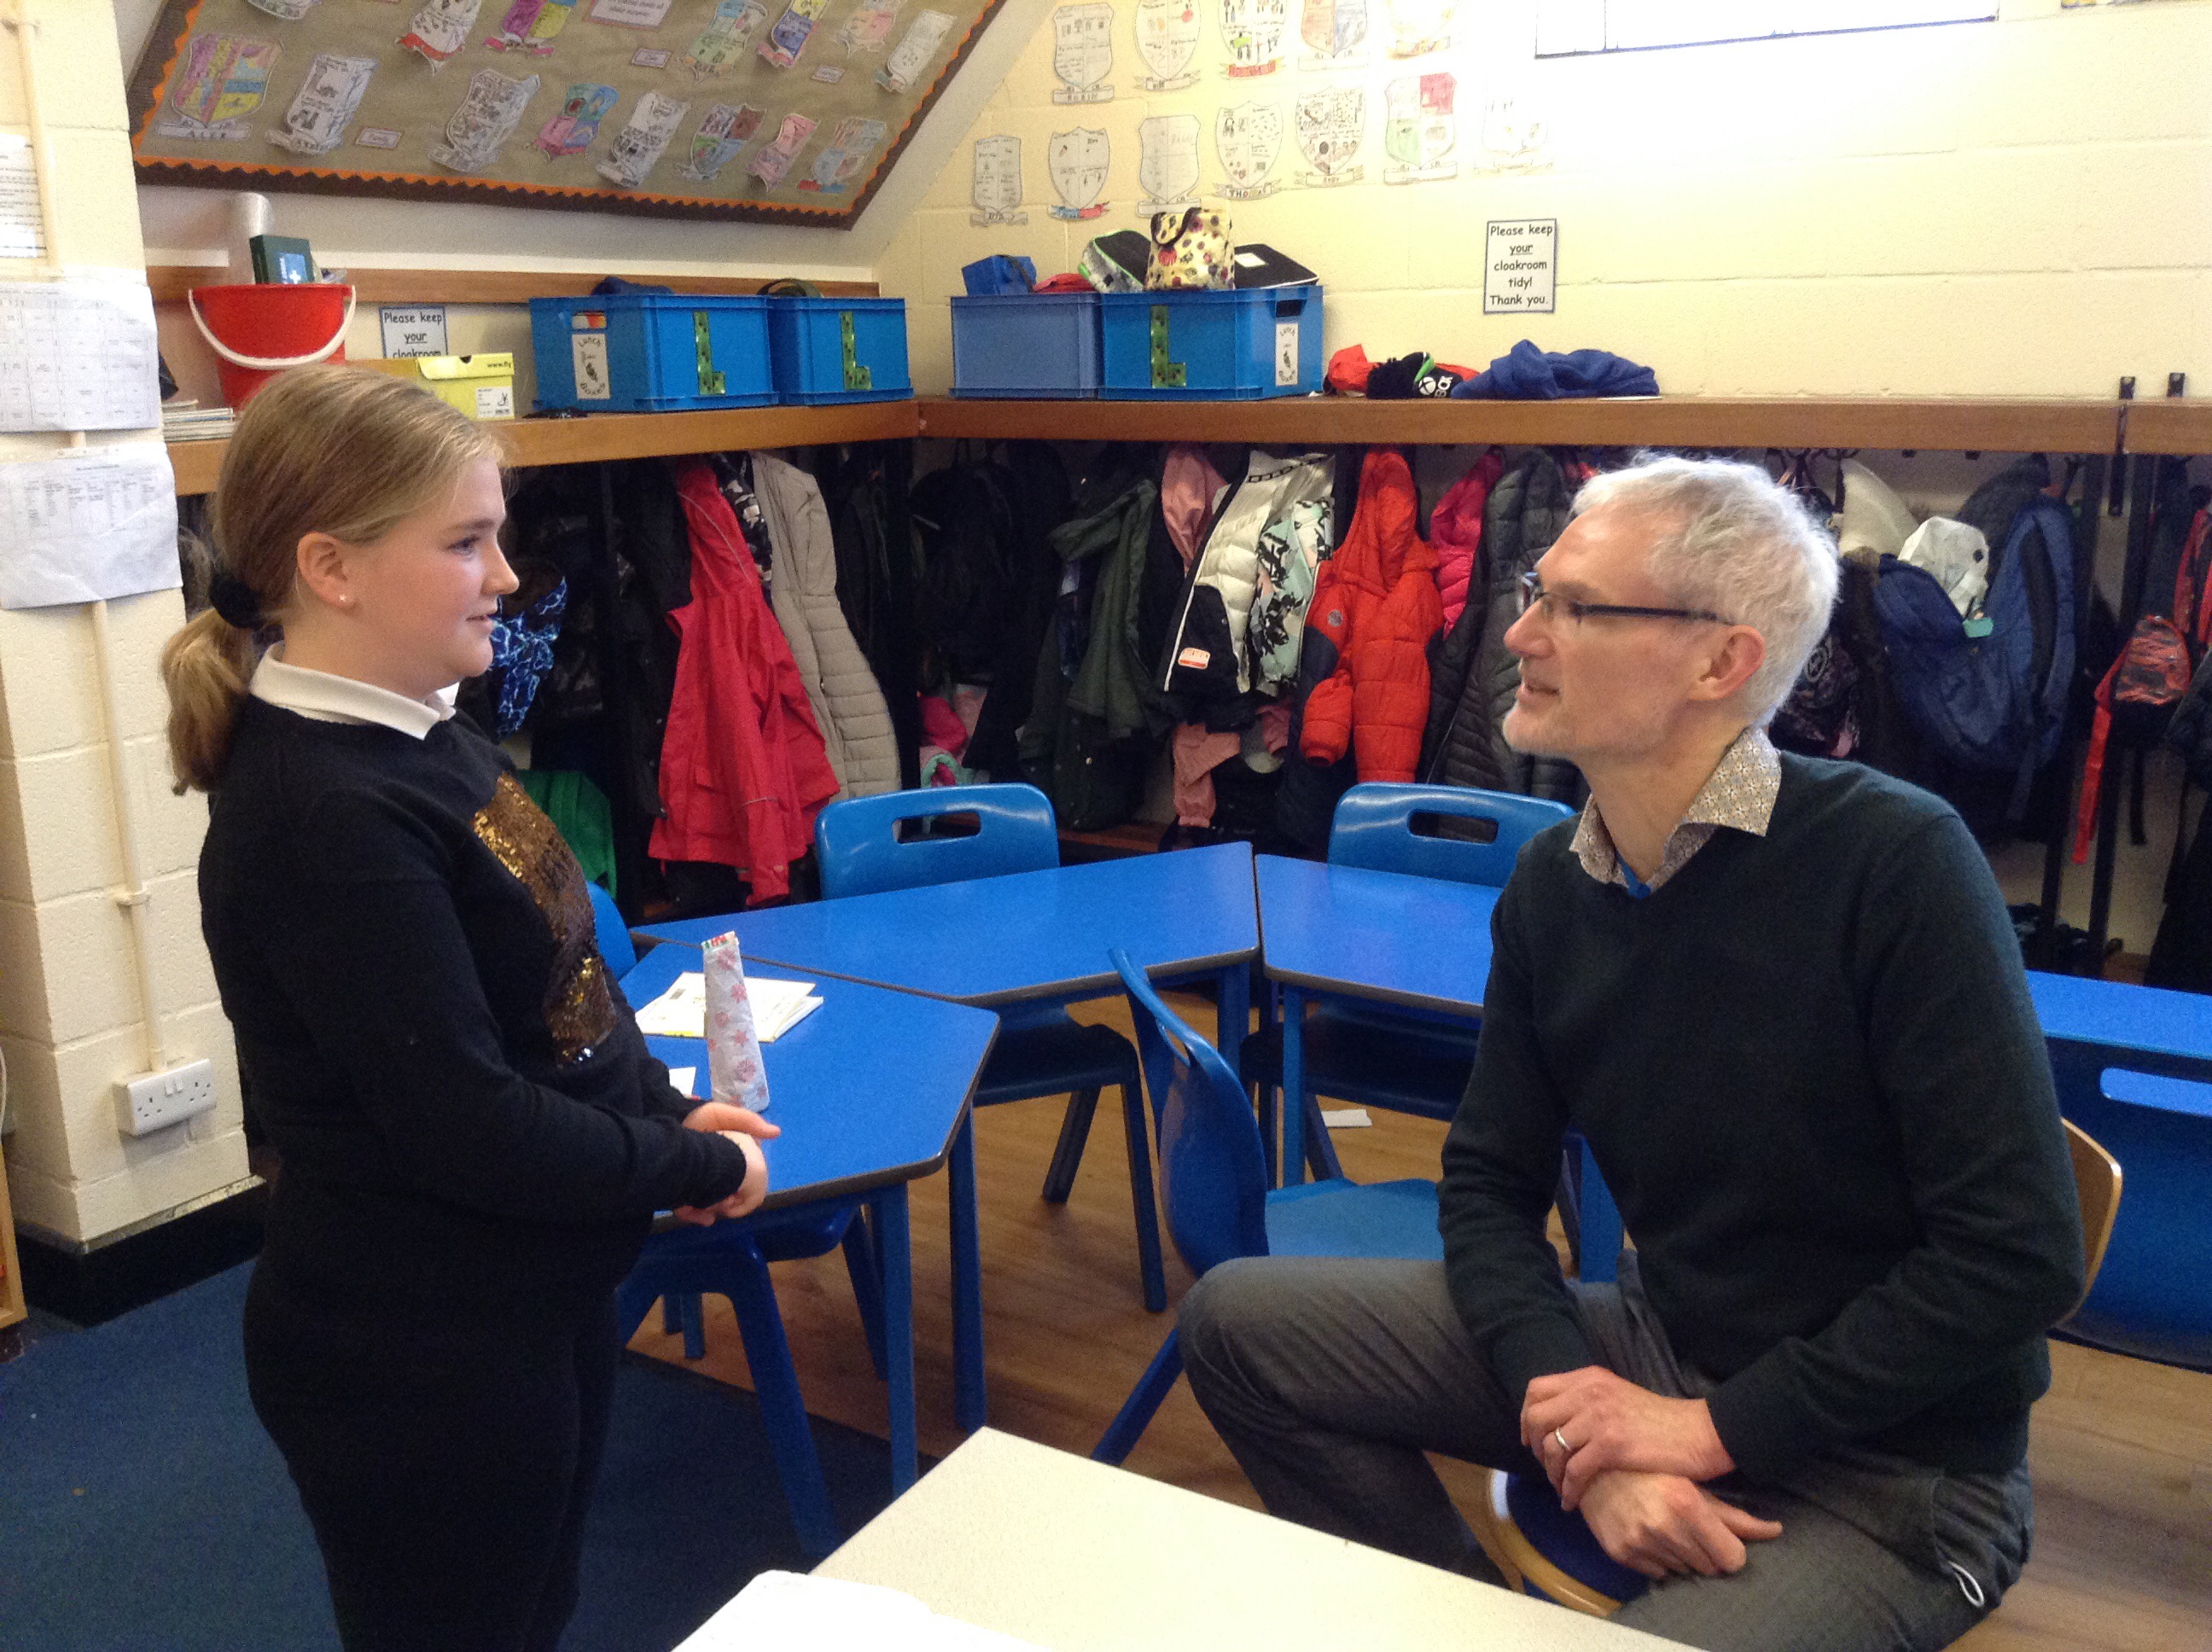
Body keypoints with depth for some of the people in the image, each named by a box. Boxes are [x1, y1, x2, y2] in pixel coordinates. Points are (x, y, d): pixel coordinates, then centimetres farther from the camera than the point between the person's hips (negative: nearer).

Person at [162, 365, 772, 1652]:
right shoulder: (325, 817, -26)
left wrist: (664, 1113, -1)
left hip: (537, 1305, 8)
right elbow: (469, 1126, -26)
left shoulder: (424, 736, 3)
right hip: (419, 1359, -8)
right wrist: (701, 1171, -13)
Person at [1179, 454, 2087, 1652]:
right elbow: (1491, 1180, 3)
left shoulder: (1895, 864, -20)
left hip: (1885, 1468, -5)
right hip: (1655, 1355, 6)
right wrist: (1576, 1425, -14)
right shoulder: (1550, 886, -2)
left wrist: (1718, 1428, -18)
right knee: (1239, 1322, -1)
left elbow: (2019, 1254, -20)